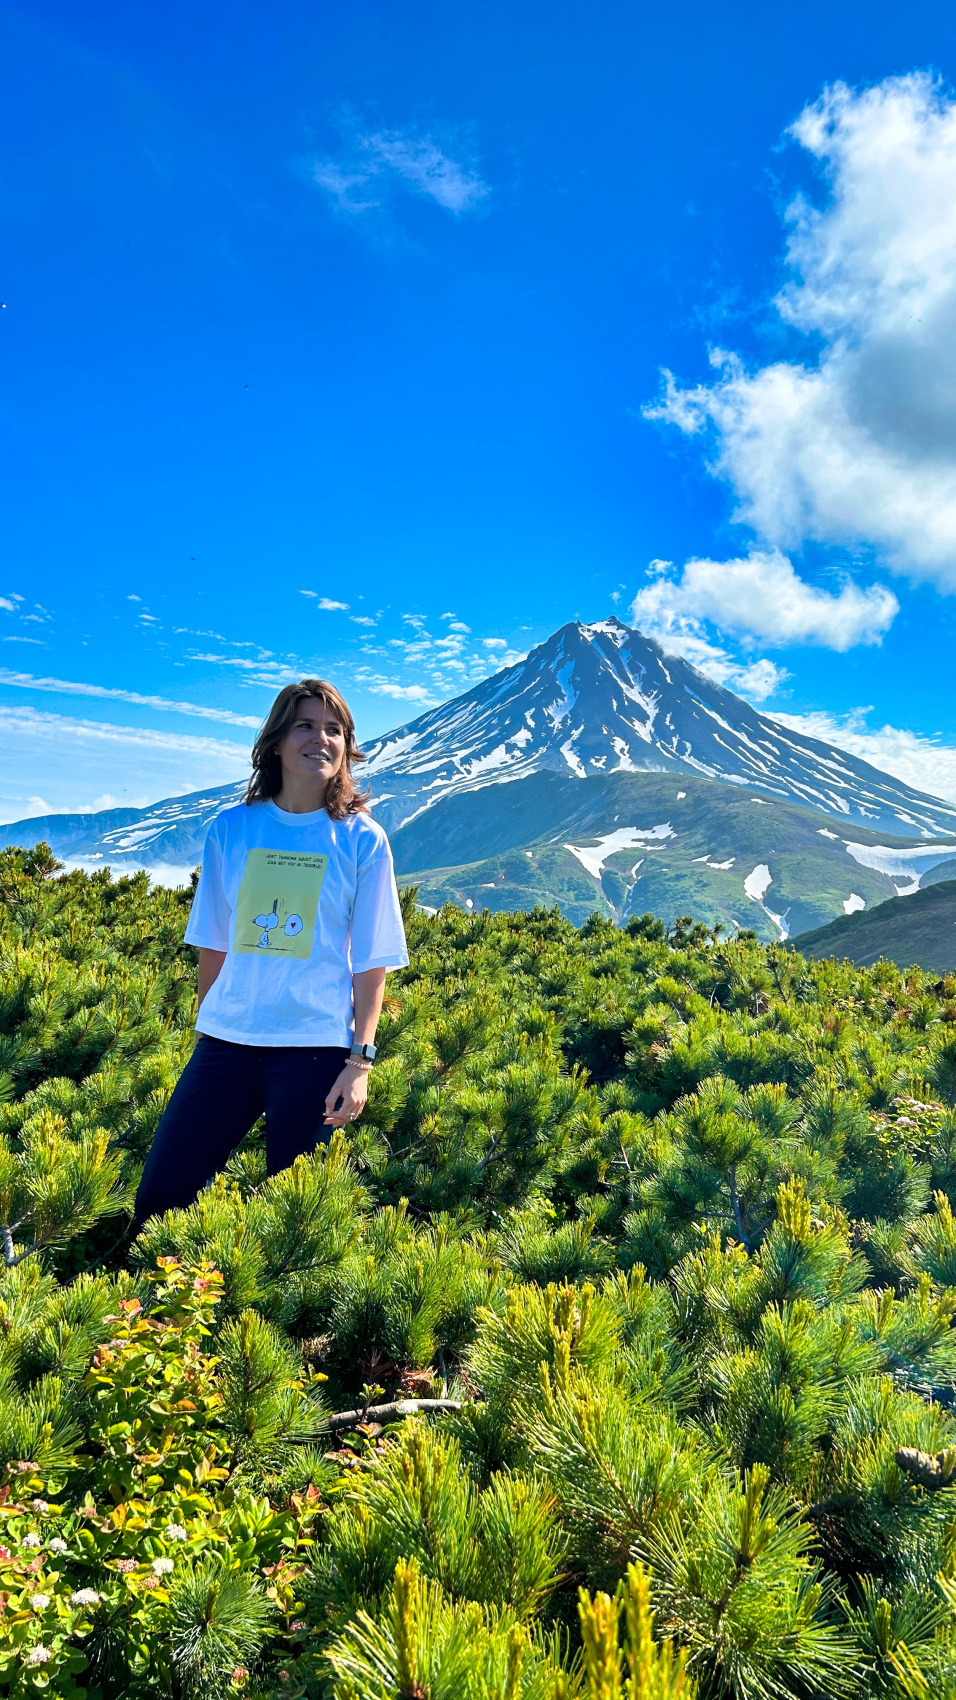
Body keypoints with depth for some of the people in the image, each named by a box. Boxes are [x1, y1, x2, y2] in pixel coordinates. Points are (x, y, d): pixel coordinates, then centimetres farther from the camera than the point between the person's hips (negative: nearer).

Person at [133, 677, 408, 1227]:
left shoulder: (362, 840, -2)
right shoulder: (231, 829, 5)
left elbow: (371, 963, -2)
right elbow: (214, 944, 12)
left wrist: (361, 1061, -8)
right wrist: (207, 1027, 13)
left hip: (316, 1049, -2)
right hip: (226, 1040, 3)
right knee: (159, 1198, 5)